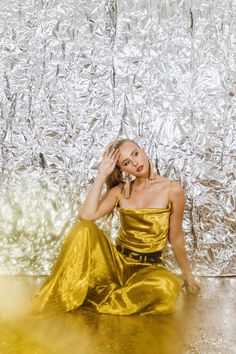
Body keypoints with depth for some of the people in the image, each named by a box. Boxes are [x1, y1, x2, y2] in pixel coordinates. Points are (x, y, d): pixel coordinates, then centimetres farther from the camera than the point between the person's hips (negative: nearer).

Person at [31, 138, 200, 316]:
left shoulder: (172, 189, -4)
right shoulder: (120, 191, 3)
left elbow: (176, 238, 5)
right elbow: (87, 216, -14)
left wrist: (187, 274, 13)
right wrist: (102, 174, -11)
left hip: (149, 267, -1)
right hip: (117, 261, 2)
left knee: (168, 287, -37)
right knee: (84, 228, -25)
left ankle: (88, 298, -22)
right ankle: (54, 299, -18)